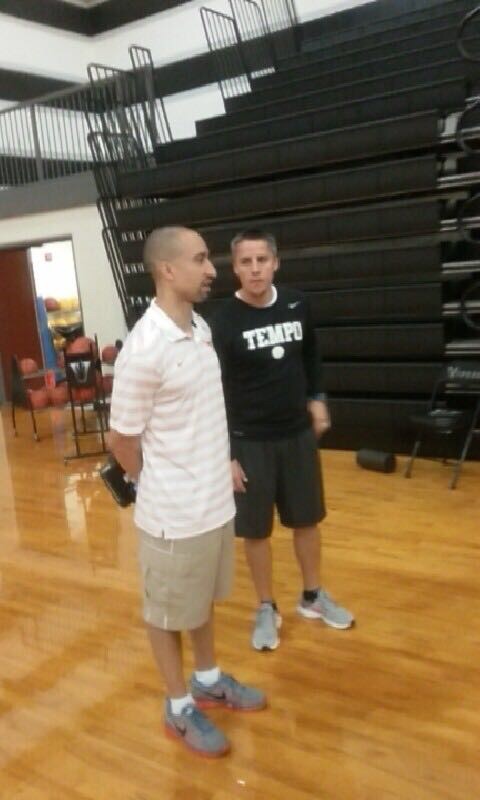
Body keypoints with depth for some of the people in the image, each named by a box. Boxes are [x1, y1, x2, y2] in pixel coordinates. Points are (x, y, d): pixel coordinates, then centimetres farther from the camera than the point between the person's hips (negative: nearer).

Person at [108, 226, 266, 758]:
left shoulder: (201, 329, 2)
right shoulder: (144, 349, -24)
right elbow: (122, 440, -14)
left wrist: (212, 473, 13)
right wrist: (163, 490, 1)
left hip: (216, 500, 7)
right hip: (175, 513, -7)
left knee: (204, 600, 25)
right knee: (169, 611, 14)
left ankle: (209, 681, 46)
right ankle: (180, 709, 34)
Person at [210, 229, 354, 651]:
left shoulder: (297, 304, -3)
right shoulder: (224, 321, -14)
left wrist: (316, 398, 12)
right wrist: (226, 454, -13)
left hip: (298, 433, 4)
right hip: (250, 441, -4)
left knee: (307, 520, 16)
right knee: (256, 530, 8)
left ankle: (313, 596, 38)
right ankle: (266, 609, 29)